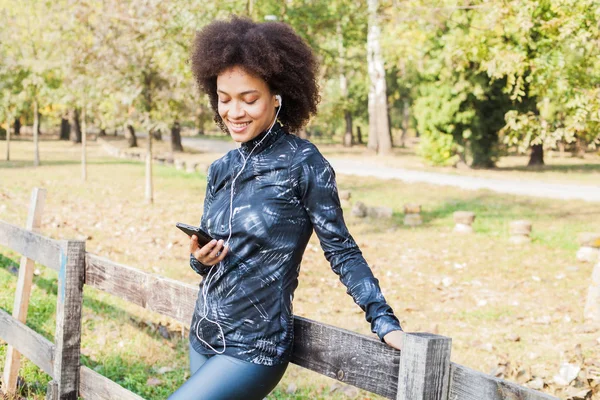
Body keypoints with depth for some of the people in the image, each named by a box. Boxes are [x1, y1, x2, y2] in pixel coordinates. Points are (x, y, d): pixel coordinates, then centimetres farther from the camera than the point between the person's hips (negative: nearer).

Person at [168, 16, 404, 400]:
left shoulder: (302, 163, -12)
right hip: (203, 338, 7)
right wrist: (201, 259, -8)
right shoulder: (221, 170, 7)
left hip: (253, 349, -7)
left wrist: (385, 322, -18)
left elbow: (341, 251, -10)